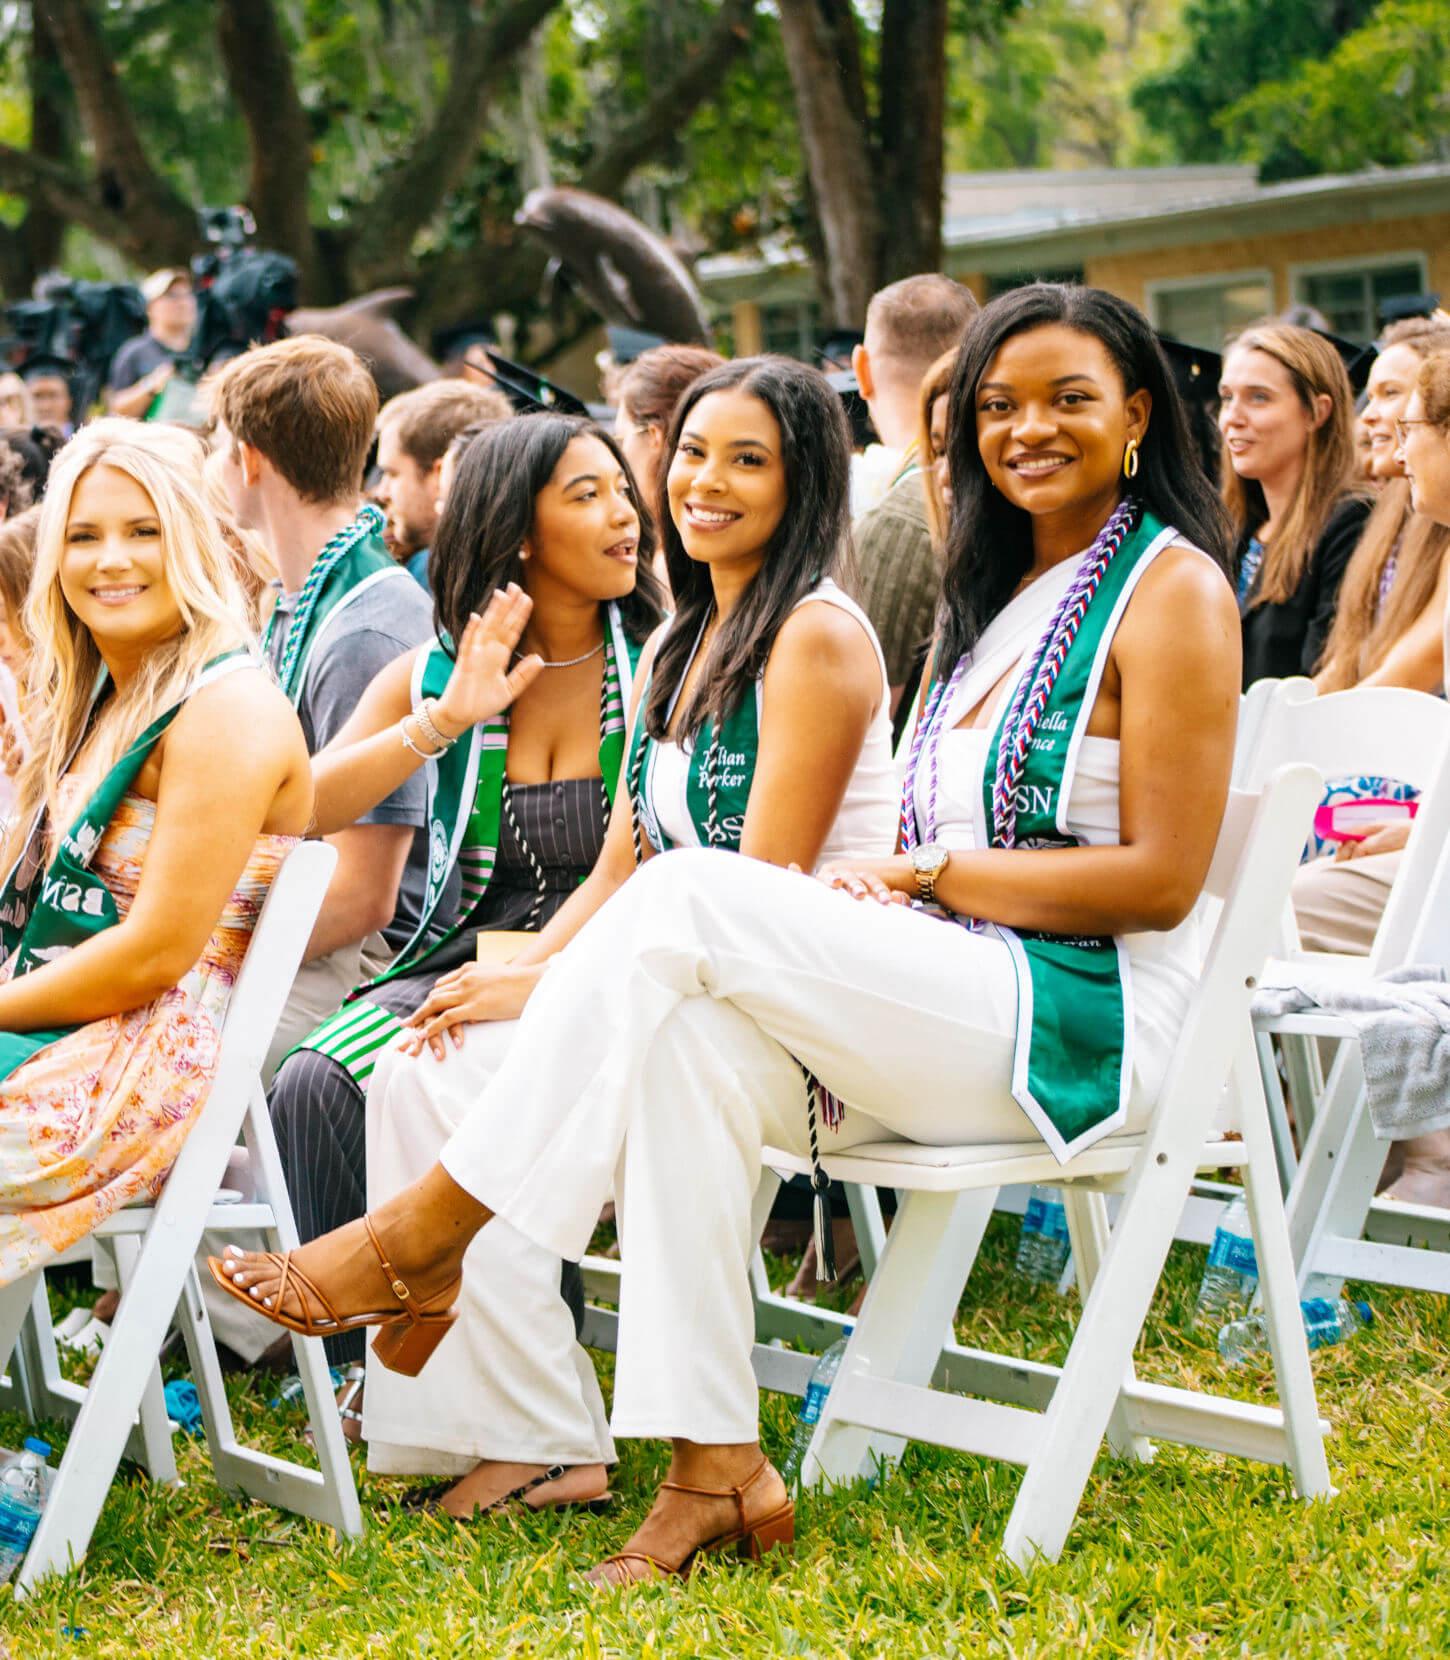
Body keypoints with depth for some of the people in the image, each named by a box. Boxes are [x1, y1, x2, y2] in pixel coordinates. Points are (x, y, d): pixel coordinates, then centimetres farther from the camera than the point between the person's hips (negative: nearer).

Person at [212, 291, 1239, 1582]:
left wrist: (928, 872, -11)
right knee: (689, 1045, -24)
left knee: (686, 897, -23)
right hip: (938, 1007, 7)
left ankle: (425, 1235, -16)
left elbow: (1161, 878, -12)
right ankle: (715, 1468, -24)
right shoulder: (998, 587, 22)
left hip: (1084, 1019, -7)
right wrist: (872, 887, -5)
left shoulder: (1172, 588, -4)